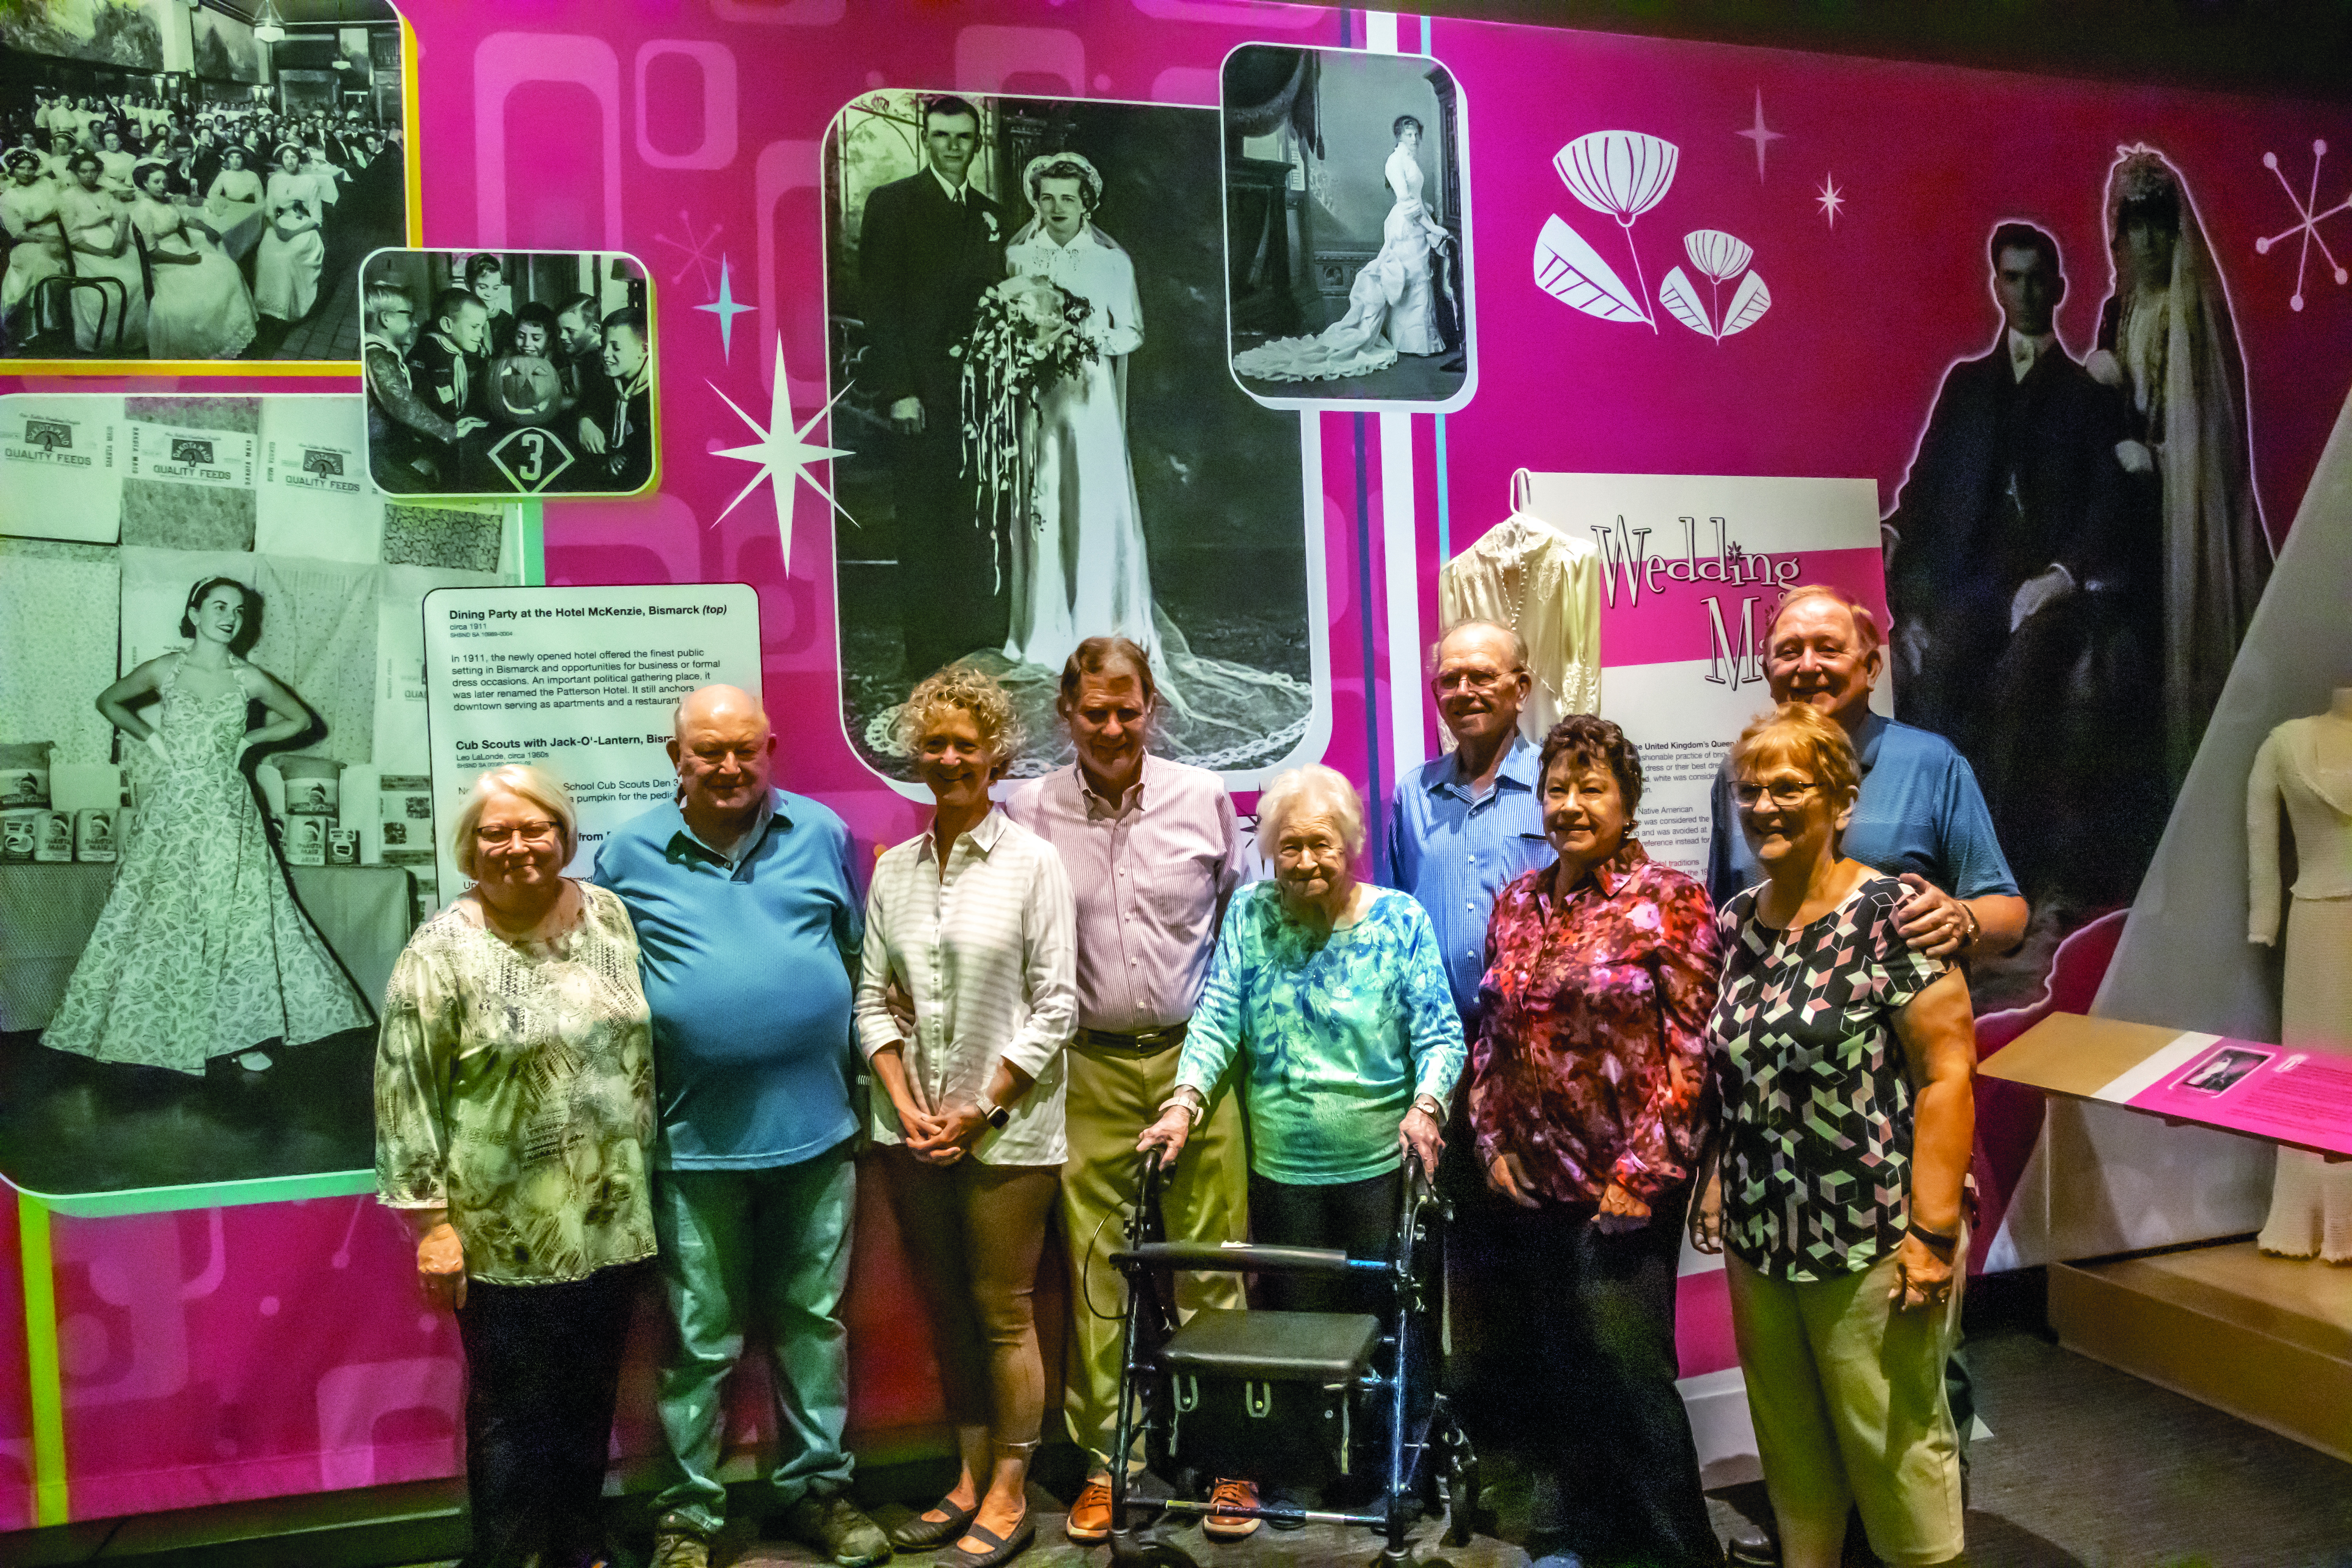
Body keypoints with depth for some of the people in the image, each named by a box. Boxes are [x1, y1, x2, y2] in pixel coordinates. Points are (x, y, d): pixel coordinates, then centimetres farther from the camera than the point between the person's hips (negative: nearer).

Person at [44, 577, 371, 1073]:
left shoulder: (249, 679, 1)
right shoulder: (164, 670, 0)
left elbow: (300, 719, 15)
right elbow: (108, 701, 17)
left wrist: (247, 740, 5)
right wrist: (148, 736, 4)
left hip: (226, 811, 0)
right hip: (171, 811, 0)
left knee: (238, 915, -2)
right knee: (161, 918, 2)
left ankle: (242, 1034, 7)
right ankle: (157, 1035, 14)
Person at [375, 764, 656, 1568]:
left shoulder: (612, 918, 4)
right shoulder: (442, 950, -10)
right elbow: (406, 1093, -9)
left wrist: (651, 1182, 13)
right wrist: (432, 1219, -11)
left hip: (611, 1222, 5)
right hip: (506, 1237, -4)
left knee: (590, 1399, 17)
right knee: (512, 1410, 7)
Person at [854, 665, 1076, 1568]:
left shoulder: (1032, 862, -5)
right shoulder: (893, 869, 7)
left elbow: (1055, 1007, -8)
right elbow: (872, 1000, 8)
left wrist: (981, 1109, -11)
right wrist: (905, 1103, -5)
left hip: (1005, 1128, -4)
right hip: (913, 1130, 4)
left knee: (1003, 1311, 4)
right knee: (945, 1309, 14)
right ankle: (969, 1479, 29)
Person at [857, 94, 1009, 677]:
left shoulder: (989, 214, 17)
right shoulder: (893, 203, 1)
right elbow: (879, 302, -5)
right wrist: (898, 389, -13)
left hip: (980, 385, 5)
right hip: (923, 392, -4)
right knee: (925, 521, -1)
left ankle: (983, 639, 13)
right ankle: (929, 650, 6)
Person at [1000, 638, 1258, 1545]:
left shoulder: (1203, 798, 3)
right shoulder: (1030, 812, 1)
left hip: (1195, 1058, 0)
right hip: (1091, 1070, 0)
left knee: (1212, 1262, 4)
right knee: (1095, 1270, 5)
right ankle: (1106, 1462, 20)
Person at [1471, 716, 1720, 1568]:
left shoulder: (1670, 902, -7)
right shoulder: (1516, 904, 9)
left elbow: (1689, 1051, -11)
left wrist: (1640, 1174, -14)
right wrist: (1492, 1141, 5)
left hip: (1624, 1188, -5)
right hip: (1531, 1182, 5)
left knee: (1628, 1367, -3)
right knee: (1554, 1369, 14)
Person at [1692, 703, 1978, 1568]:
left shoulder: (1890, 915, -12)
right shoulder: (1734, 922, 7)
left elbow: (1946, 1074, -14)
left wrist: (1934, 1228, -17)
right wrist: (1717, 1184, 13)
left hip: (1870, 1242, -6)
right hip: (1758, 1236, 6)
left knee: (1894, 1441, 6)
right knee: (1786, 1438, 17)